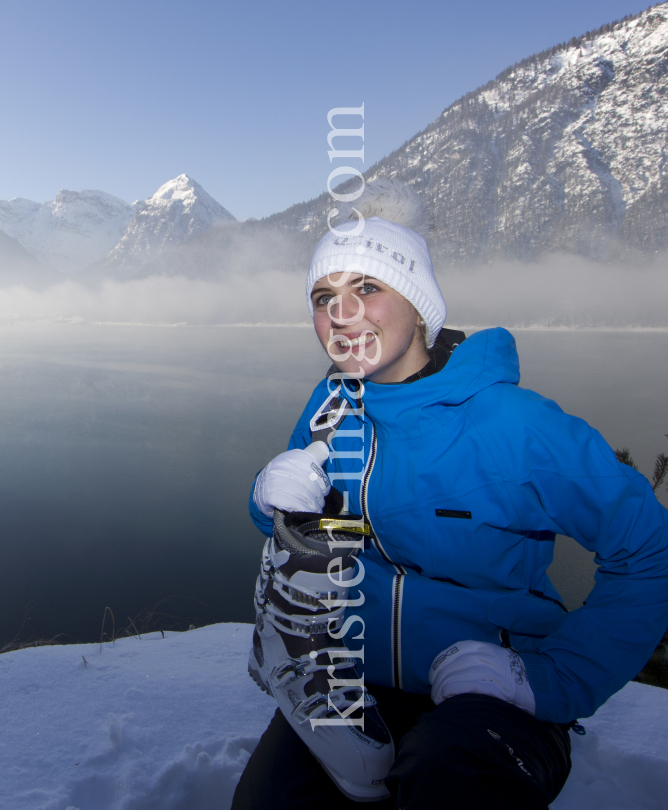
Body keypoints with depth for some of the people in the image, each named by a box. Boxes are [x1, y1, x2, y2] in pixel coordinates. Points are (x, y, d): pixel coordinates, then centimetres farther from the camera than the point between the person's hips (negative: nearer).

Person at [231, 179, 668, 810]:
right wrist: (277, 498, -12)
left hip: (492, 703, -3)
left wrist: (554, 682, -18)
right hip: (352, 677, 4)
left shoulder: (517, 427, -19)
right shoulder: (330, 407, -3)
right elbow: (285, 521, 13)